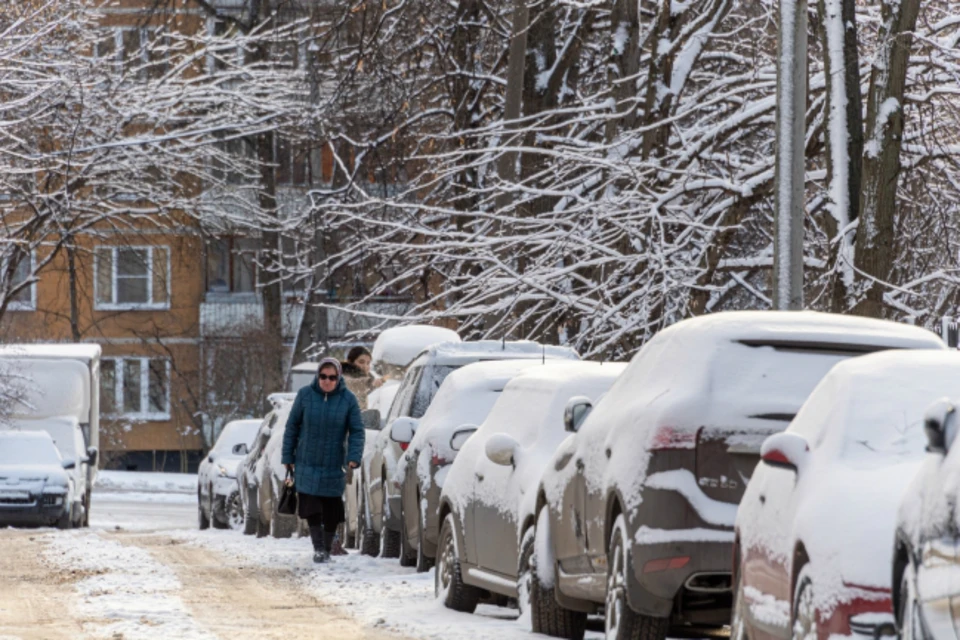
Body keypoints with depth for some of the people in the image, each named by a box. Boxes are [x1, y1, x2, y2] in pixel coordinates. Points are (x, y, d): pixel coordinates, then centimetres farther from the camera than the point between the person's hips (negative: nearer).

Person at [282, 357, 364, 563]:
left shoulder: (348, 400, -5)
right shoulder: (305, 395, -4)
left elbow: (357, 431, -3)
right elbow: (292, 426, 4)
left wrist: (354, 457, -18)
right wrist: (288, 456, 3)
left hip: (334, 466, 0)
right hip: (307, 464, 0)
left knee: (332, 511, 5)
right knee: (311, 508, -8)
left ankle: (328, 548, 21)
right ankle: (318, 548, -1)